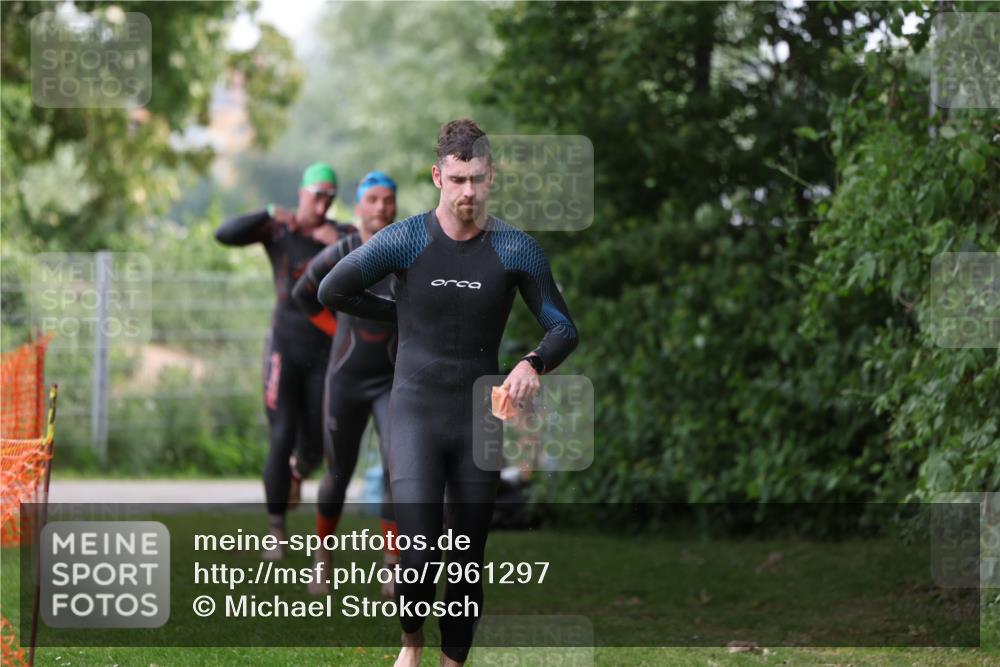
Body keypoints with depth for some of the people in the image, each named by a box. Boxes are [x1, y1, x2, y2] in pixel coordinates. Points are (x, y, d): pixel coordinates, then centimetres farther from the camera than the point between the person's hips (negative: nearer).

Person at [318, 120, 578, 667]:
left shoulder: (516, 249, -3)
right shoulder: (405, 241, -7)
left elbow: (563, 328, 0)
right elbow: (333, 291, 3)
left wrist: (534, 362, -22)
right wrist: (402, 314, 6)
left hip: (478, 418, 2)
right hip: (415, 413, -2)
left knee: (468, 560, 6)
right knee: (418, 554, -13)